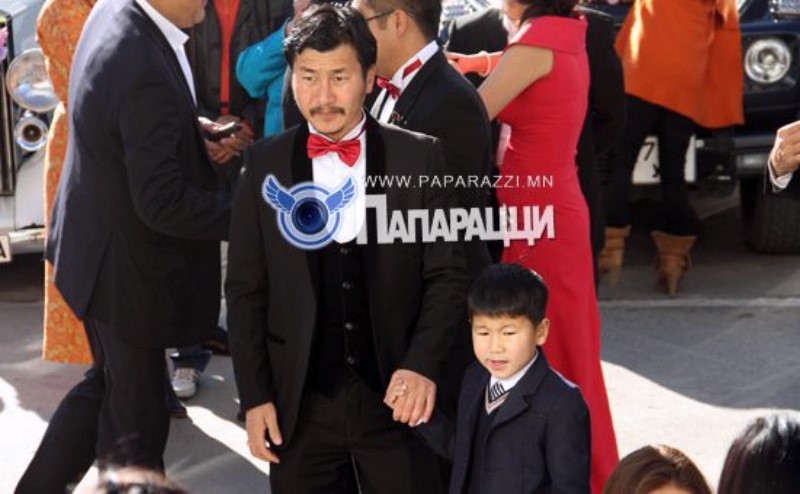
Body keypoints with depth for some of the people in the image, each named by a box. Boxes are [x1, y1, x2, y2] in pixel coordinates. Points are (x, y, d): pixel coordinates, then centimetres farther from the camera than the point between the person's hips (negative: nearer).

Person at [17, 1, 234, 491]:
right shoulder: (148, 73, -32)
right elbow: (162, 203, -28)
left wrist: (195, 132, 4)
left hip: (97, 248, 10)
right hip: (128, 272, -10)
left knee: (108, 385, 27)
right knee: (138, 418, 8)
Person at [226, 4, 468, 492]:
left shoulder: (420, 157, -1)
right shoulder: (265, 164, 2)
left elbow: (447, 273, -1)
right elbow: (246, 290, 4)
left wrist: (423, 364, -14)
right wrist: (255, 395, -1)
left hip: (396, 392, -1)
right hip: (299, 401, 1)